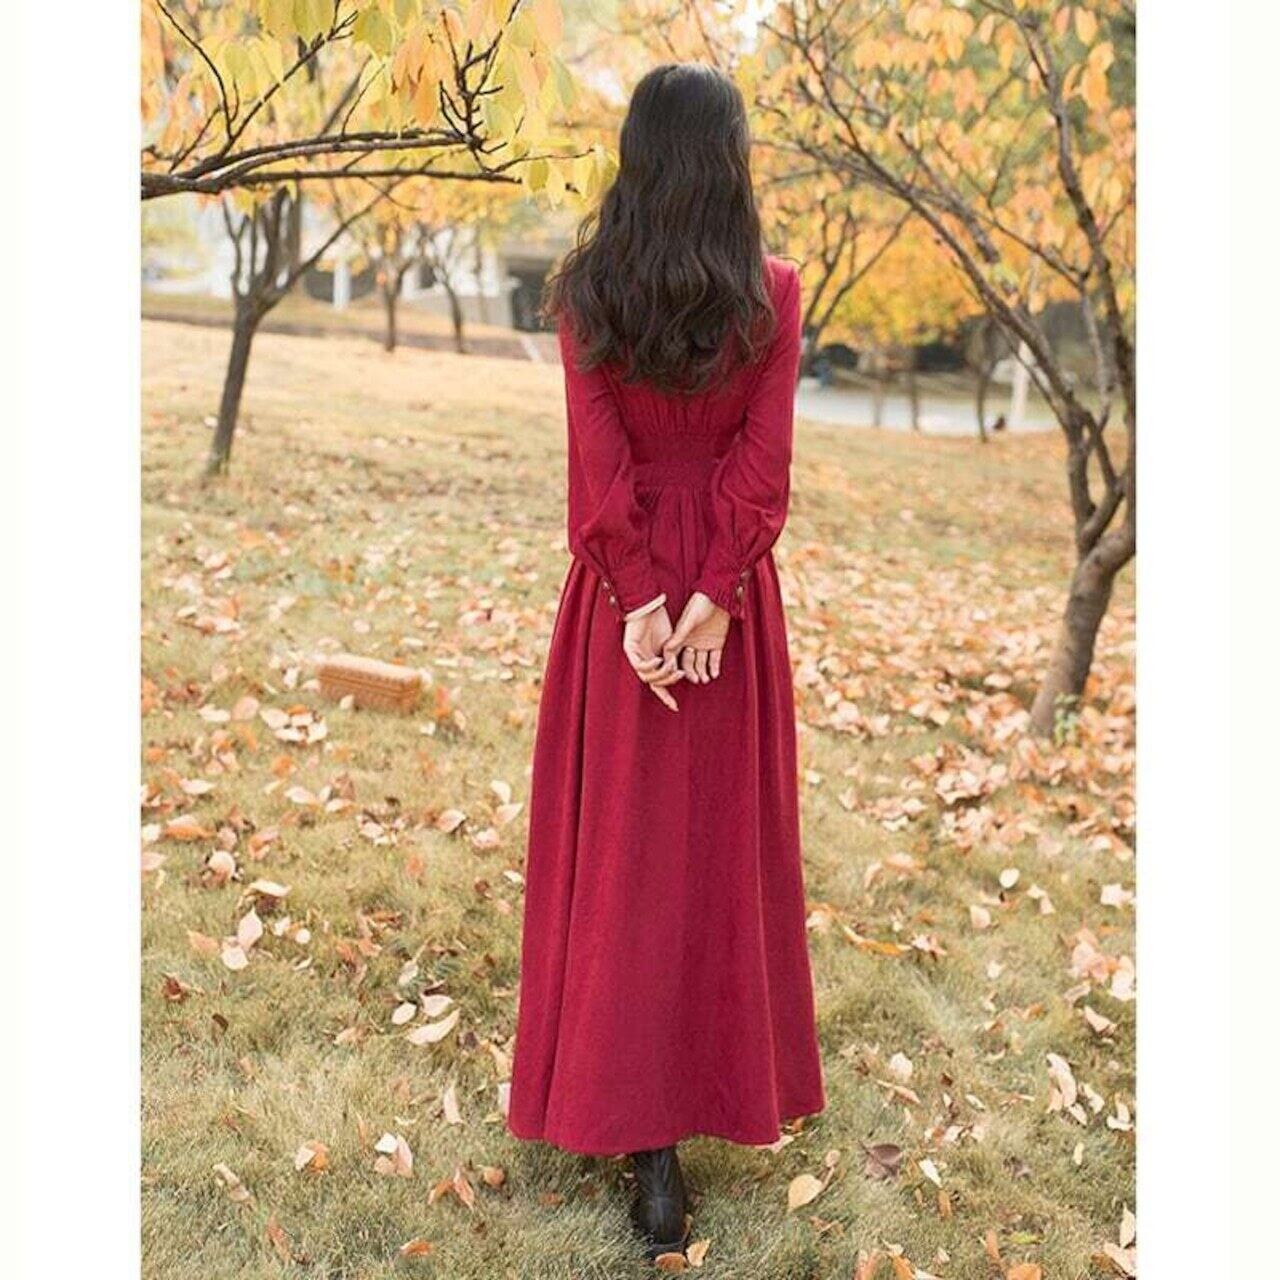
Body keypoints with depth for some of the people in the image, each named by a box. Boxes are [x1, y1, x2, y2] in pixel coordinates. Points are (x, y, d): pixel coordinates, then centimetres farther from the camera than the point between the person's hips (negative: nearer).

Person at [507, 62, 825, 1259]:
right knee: (720, 838, 13)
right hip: (731, 587, 0)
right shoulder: (773, 292, -5)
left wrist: (638, 601, -11)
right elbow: (763, 459, -11)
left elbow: (599, 462, -10)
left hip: (619, 588, 0)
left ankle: (643, 1137, 6)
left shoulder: (583, 290, -4)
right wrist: (713, 596, -13)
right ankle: (717, 1080, 28)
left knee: (621, 842, 5)